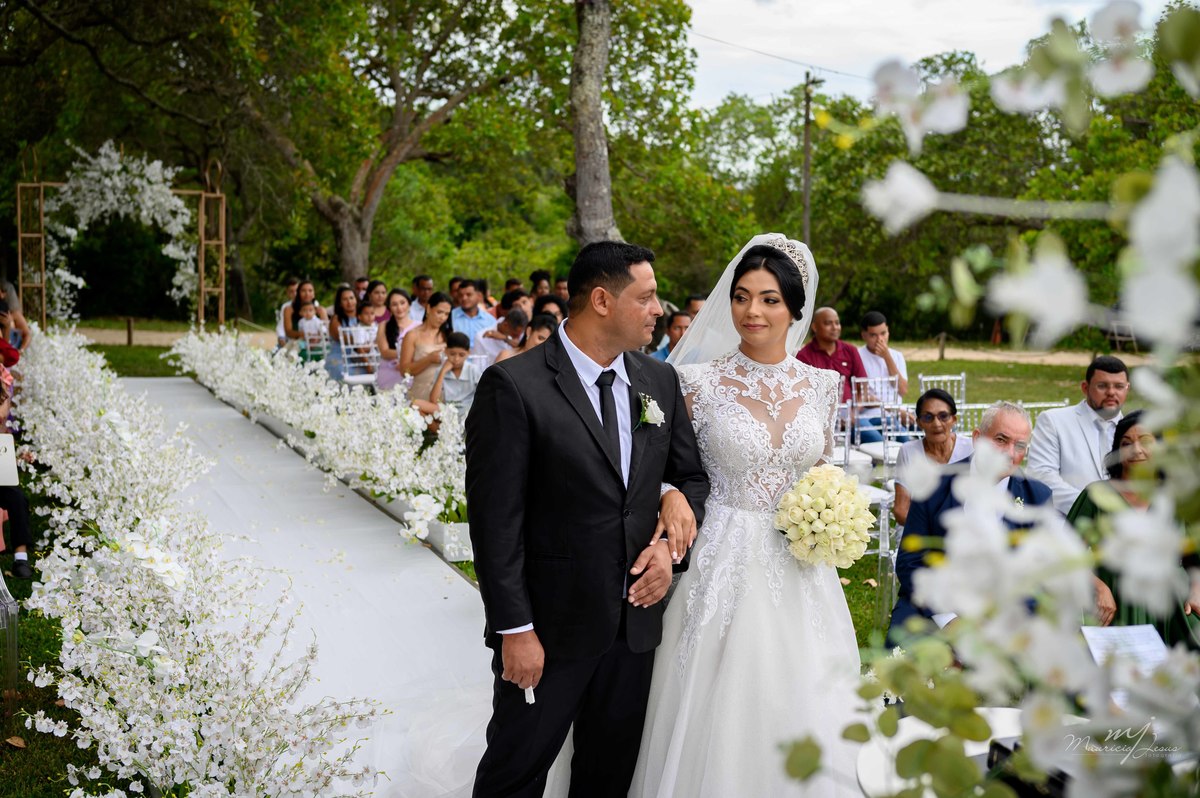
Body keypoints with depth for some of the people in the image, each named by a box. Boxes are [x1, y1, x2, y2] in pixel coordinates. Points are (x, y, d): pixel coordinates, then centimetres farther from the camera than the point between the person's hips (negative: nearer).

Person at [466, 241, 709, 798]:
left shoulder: (660, 381, 5)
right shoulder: (513, 386, -14)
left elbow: (692, 475, 15)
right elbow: (495, 522, -15)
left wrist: (671, 543, -5)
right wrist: (515, 628, -16)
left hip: (635, 621, 6)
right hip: (551, 625, -5)